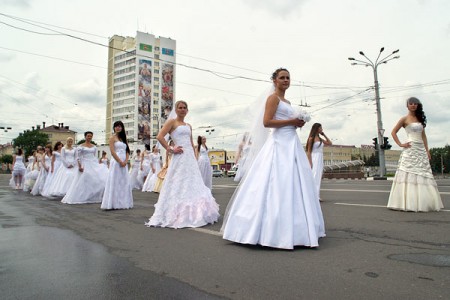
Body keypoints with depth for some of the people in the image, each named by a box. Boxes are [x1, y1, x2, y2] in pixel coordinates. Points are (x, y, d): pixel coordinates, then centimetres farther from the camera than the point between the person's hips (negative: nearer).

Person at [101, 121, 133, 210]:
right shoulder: (112, 137, 0)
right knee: (115, 182, -6)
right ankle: (114, 203, -2)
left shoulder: (124, 138, 18)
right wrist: (120, 162, -15)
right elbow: (112, 152, -10)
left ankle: (123, 203, 13)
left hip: (124, 163, 6)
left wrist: (125, 161, -5)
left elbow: (127, 151, 12)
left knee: (124, 182, 6)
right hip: (116, 162, -6)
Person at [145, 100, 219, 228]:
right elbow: (159, 136, -12)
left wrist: (195, 159, 14)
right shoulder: (171, 122, 0)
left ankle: (191, 215, 18)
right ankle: (176, 215, 6)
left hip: (191, 158, 7)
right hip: (179, 158, -7)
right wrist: (170, 149, -12)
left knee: (193, 186, 8)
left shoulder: (188, 126, 19)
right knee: (178, 187, -4)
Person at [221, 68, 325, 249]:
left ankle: (289, 229, 17)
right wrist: (291, 121, -12)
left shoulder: (287, 102, 22)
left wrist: (297, 123, 6)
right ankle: (274, 230, -1)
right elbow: (266, 122, -16)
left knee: (293, 185, 9)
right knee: (278, 185, -9)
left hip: (291, 144, 10)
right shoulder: (273, 98, -4)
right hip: (280, 143, -10)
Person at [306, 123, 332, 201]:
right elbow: (308, 151, -9)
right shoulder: (311, 138, -6)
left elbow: (330, 143, 20)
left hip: (320, 160, 8)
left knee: (318, 178, 7)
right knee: (314, 177, -10)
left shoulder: (320, 139, 15)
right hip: (314, 159, -8)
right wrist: (310, 163, -16)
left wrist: (324, 135, 14)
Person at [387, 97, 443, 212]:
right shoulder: (404, 119, 1)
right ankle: (407, 203, -8)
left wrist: (427, 151, 9)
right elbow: (393, 132, -1)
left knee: (423, 175, 3)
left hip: (421, 150, 6)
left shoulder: (420, 118, 17)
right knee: (409, 175, -10)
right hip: (410, 150, -6)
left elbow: (423, 136, 16)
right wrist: (400, 144, -10)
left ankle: (423, 203, 9)